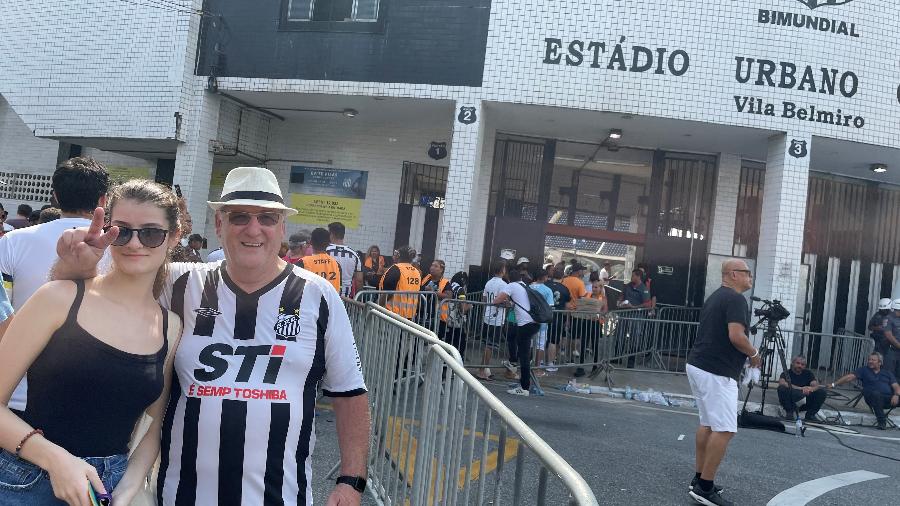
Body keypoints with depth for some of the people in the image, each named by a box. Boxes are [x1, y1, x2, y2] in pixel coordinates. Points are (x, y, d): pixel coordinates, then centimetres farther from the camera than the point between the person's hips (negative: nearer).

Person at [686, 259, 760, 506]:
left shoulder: (715, 297, 17)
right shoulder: (736, 299, -13)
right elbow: (736, 336, -23)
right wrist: (754, 354, -5)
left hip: (698, 365, 10)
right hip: (716, 372, -10)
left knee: (707, 423, 16)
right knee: (724, 430, -7)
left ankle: (699, 479, 20)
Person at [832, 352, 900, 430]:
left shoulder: (887, 373, 20)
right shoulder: (864, 370, 14)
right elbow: (850, 377, 3)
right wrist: (834, 384, -7)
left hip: (890, 399, 2)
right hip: (875, 397, -2)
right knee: (876, 393, -36)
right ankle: (881, 421, -26)